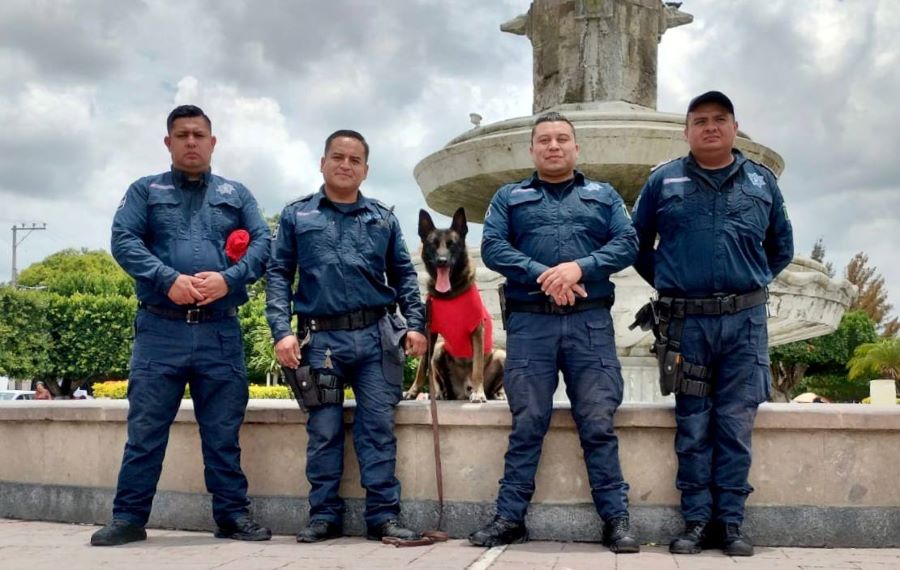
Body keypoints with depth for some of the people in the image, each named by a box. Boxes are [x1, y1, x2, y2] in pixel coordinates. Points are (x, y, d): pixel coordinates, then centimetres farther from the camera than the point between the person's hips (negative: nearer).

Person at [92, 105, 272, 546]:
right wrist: (168, 279, -16)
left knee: (224, 431, 6)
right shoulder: (145, 191, 12)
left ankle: (233, 514, 15)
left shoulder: (236, 194, 17)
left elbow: (262, 244, 5)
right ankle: (129, 518, 10)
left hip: (220, 331, 1)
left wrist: (228, 279, -13)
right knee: (145, 428, 2)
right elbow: (123, 241, -2)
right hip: (160, 329, -1)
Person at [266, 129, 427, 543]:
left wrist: (415, 323, 1)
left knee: (378, 427, 0)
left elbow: (403, 275, 14)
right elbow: (278, 275, 4)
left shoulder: (383, 218, 14)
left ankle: (384, 514, 5)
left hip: (376, 336, 1)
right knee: (323, 430, 3)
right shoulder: (296, 216, 9)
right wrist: (281, 331, -7)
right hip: (322, 338, -1)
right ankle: (324, 514, 13)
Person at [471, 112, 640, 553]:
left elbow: (628, 243, 4)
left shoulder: (604, 196, 18)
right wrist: (542, 275, -14)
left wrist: (580, 267, -13)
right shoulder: (509, 197, 15)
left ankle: (616, 519, 4)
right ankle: (510, 517, 8)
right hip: (529, 323, 0)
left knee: (598, 424, -2)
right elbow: (492, 248, 0)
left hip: (591, 322, 0)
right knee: (526, 424, 1)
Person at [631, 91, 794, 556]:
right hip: (687, 321, -1)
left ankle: (730, 522, 11)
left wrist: (753, 282, 12)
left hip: (745, 320, 1)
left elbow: (782, 247, 20)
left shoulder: (762, 181, 10)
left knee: (735, 426, 3)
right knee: (693, 427, 3)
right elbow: (638, 243, 14)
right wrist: (667, 282, 9)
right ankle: (696, 521, 11)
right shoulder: (664, 181, 5)